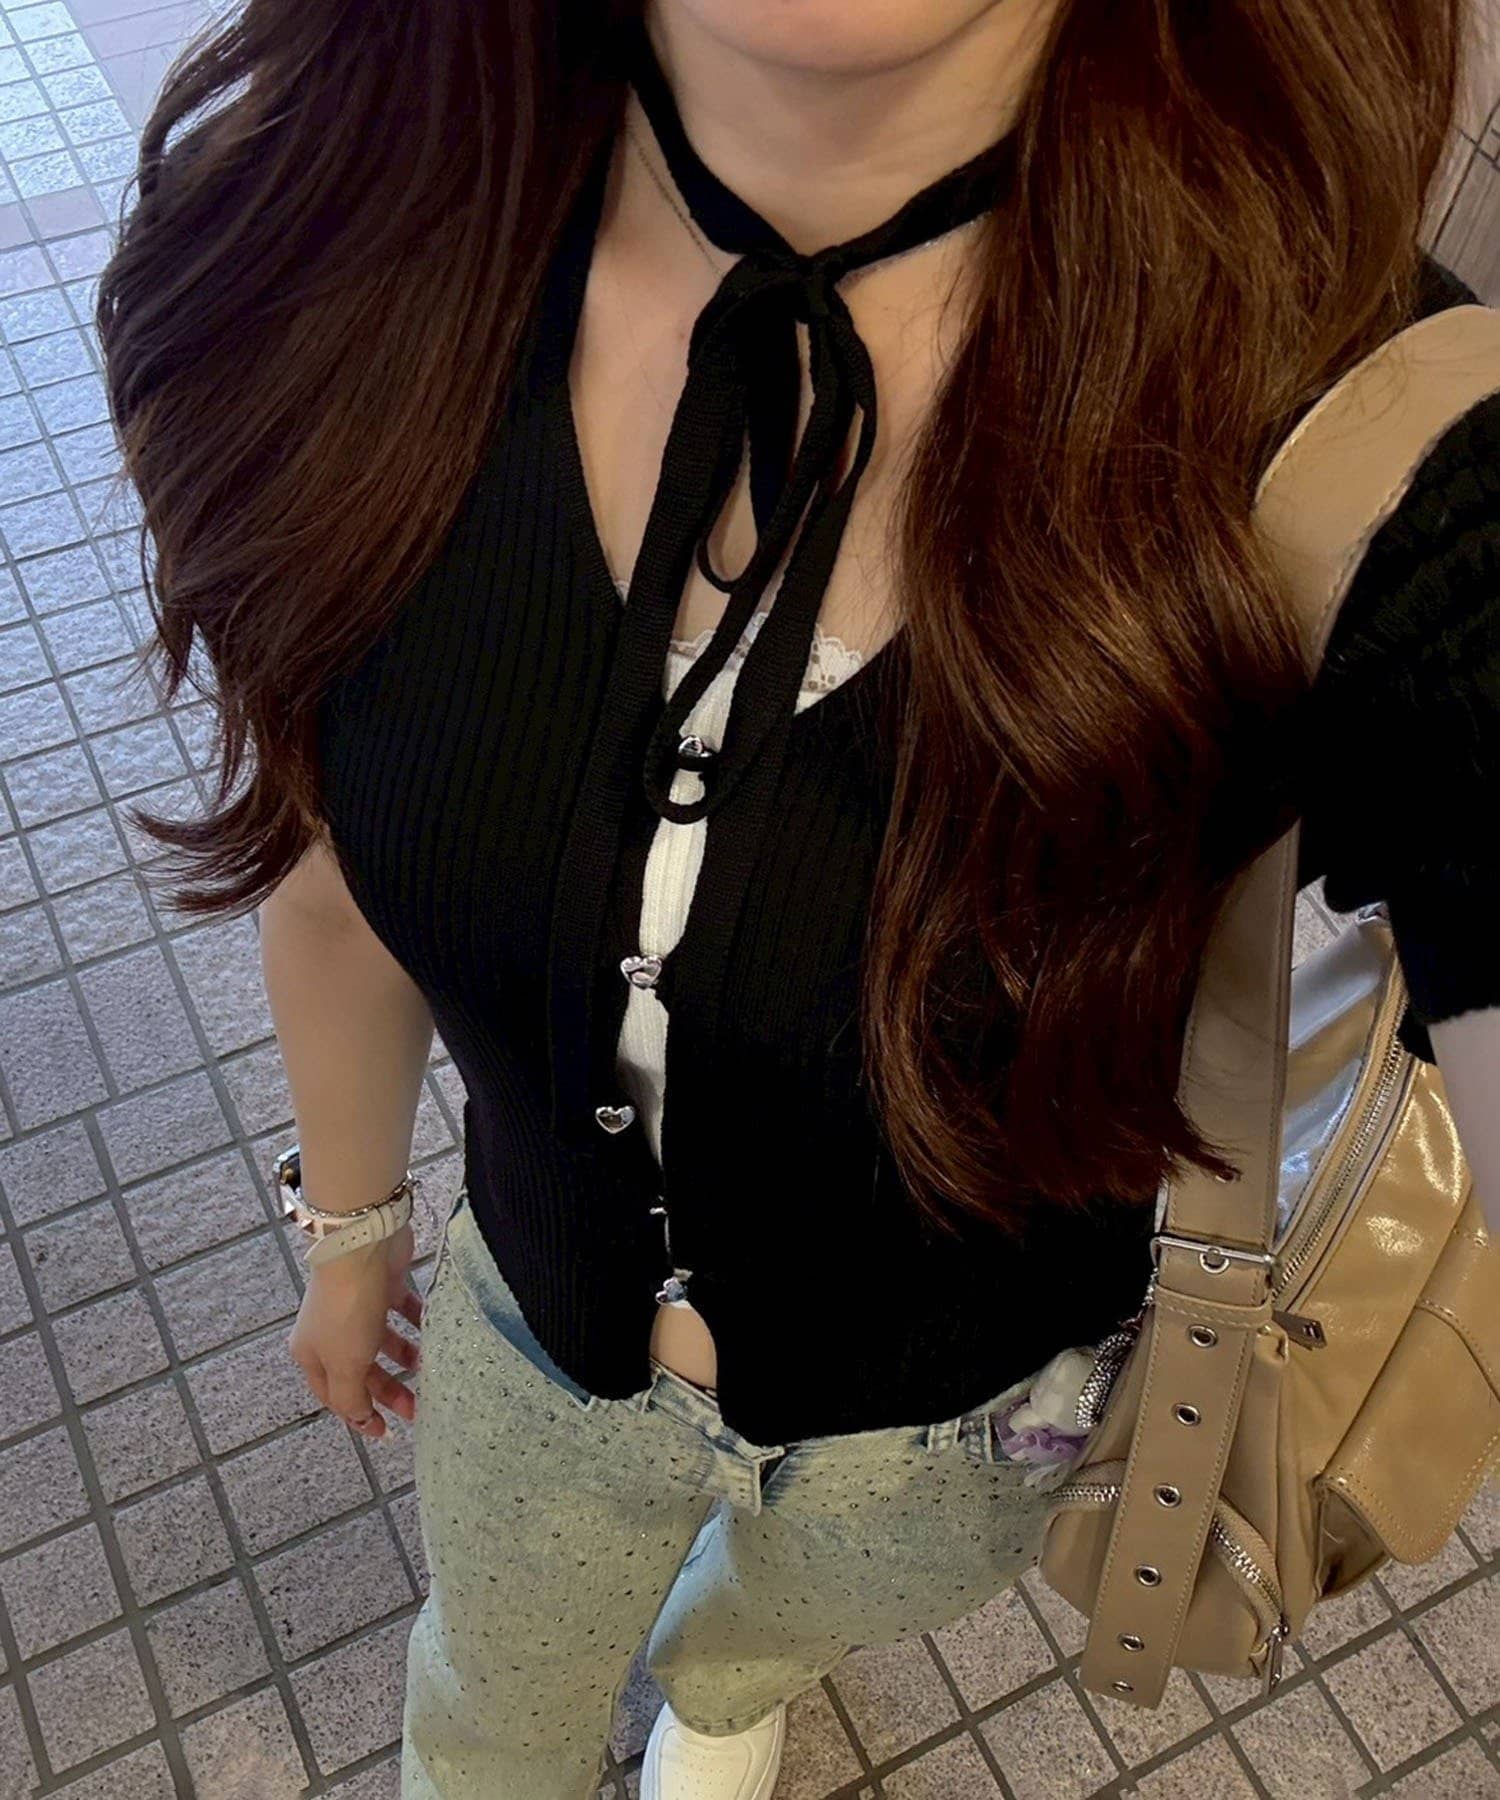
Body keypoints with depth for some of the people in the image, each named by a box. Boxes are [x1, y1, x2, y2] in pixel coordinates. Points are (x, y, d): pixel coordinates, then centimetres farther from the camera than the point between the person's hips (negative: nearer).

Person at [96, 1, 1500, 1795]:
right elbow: (333, 854, -9)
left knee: (783, 1628, 39)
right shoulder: (327, 245, -26)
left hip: (964, 1420, 0)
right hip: (537, 1323, 1)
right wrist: (353, 1222, 8)